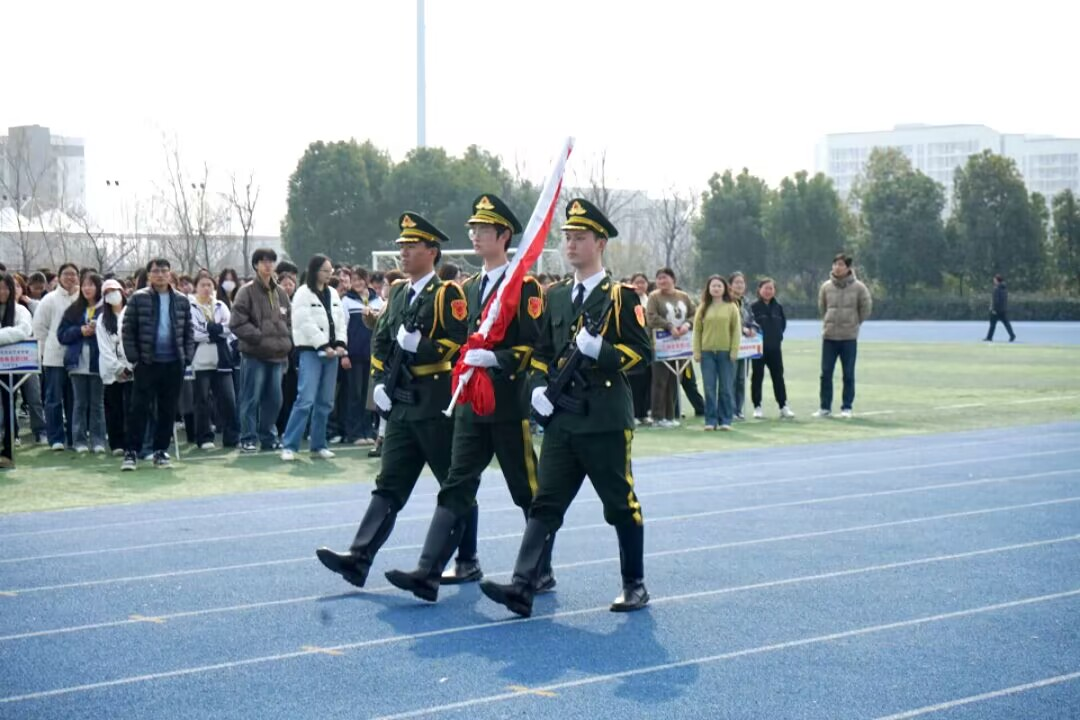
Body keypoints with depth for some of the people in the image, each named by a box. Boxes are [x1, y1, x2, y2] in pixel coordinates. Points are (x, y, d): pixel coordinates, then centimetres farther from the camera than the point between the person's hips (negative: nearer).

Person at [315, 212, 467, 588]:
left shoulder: (447, 293, -7)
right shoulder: (399, 292, 15)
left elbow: (459, 342, -15)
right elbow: (381, 338, 20)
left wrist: (420, 346, -23)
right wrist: (380, 380, 9)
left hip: (436, 405, -7)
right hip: (401, 404, 7)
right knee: (389, 485, 2)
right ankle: (358, 559, -5)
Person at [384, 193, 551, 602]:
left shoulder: (524, 286, -8)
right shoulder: (470, 288, 15)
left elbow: (534, 347, -14)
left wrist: (494, 359, -23)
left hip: (509, 406, -6)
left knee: (528, 491, 5)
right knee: (457, 486, 0)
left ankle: (541, 572, 17)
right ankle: (429, 572, -6)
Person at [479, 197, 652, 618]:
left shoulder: (622, 297, -3)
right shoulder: (556, 297, 15)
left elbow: (641, 353, -8)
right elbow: (542, 351, 20)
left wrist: (599, 350, -22)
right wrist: (538, 387, 2)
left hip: (606, 421, -5)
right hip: (561, 420, 5)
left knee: (622, 506, 6)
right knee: (545, 505, -2)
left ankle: (634, 586, 20)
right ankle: (522, 588, -8)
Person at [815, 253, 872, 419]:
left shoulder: (858, 287, -5)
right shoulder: (826, 287, 2)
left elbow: (866, 307, 4)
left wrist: (855, 323, 6)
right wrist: (829, 322, 11)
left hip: (849, 337, -2)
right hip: (829, 336, 2)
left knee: (848, 374, 3)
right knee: (826, 373, 4)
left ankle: (846, 407, 10)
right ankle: (825, 407, 11)